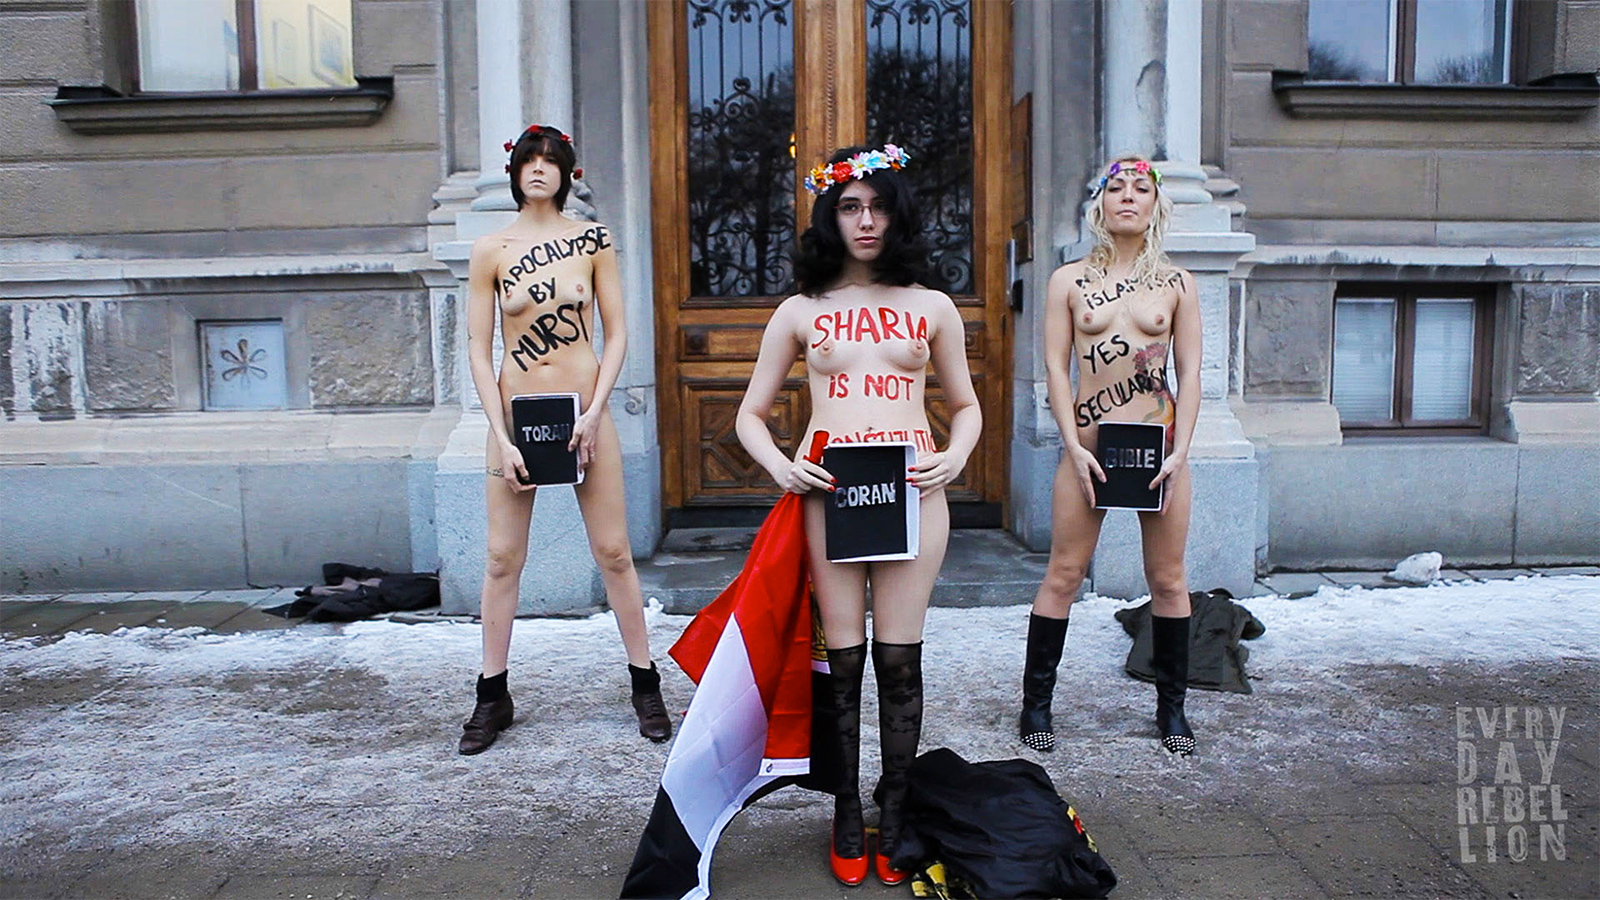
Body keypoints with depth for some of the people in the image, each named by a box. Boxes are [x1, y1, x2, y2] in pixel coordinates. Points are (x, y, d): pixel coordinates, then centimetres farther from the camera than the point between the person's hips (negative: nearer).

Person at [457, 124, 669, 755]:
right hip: (516, 414, 1)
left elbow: (617, 334, 2)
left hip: (584, 414, 0)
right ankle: (493, 697, 18)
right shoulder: (490, 251, 1)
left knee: (613, 552, 4)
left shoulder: (593, 240, 2)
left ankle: (645, 685, 17)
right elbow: (478, 350, 0)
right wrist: (502, 437, -8)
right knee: (503, 557, 5)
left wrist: (594, 412, -10)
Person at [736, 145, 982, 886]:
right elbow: (751, 414, 11)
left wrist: (955, 457, -3)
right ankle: (846, 817, 18)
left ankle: (893, 817, 17)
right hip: (827, 491, 0)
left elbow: (966, 406, 17)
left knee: (899, 660, 2)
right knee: (843, 659, 3)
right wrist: (780, 466, -8)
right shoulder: (799, 312, 10)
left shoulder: (932, 308, 11)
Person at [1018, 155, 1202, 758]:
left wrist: (1180, 450, -6)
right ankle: (1036, 702, 13)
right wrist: (1074, 446, -9)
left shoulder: (1177, 285, 9)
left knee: (1168, 579, 7)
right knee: (1064, 574, 1)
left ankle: (1172, 708, 22)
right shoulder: (1068, 281, 6)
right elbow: (1055, 368, 0)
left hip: (1158, 441, 1)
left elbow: (1190, 373, 5)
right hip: (1089, 443, -1)